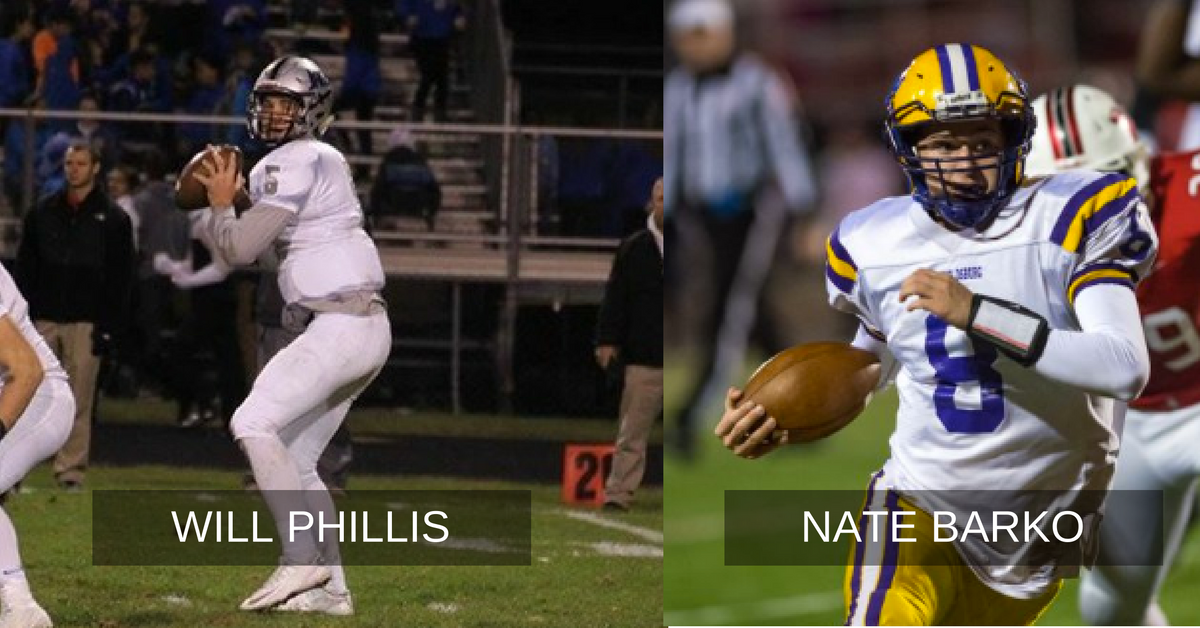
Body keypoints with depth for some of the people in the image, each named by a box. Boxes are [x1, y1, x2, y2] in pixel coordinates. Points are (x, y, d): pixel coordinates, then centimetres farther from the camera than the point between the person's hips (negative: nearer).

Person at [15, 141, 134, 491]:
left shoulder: (112, 219, 3)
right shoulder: (42, 213, 10)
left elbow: (120, 278, 1)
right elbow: (24, 268, 12)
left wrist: (108, 327, -6)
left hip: (86, 323, -2)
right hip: (43, 320, 2)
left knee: (78, 403, -2)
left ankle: (71, 472, 3)